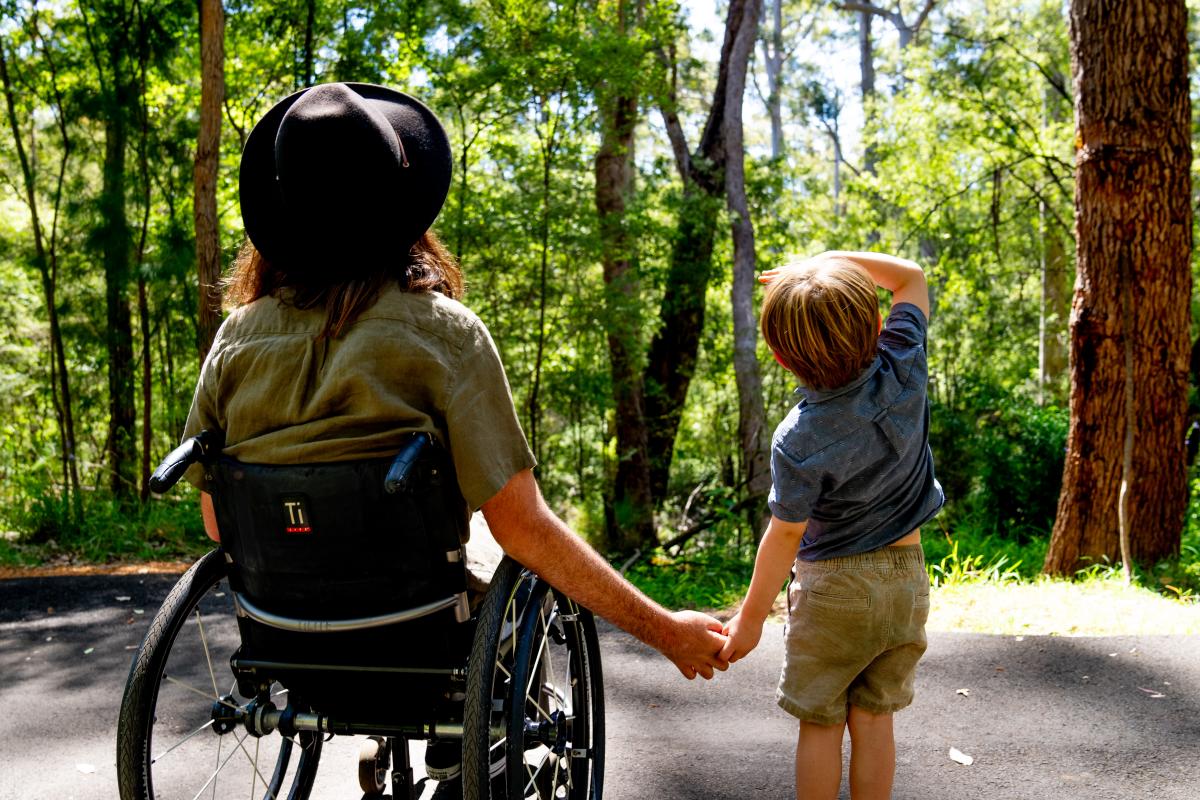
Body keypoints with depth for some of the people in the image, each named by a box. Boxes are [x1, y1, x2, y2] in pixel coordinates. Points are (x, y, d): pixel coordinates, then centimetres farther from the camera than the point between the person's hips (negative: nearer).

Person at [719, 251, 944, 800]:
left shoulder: (798, 441, -23)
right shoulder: (902, 370, -13)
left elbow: (787, 534, -16)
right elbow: (911, 276, 3)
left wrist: (750, 618, -4)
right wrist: (829, 261, -4)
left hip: (833, 588, -5)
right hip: (906, 576, 5)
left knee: (820, 723, 10)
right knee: (873, 720, 13)